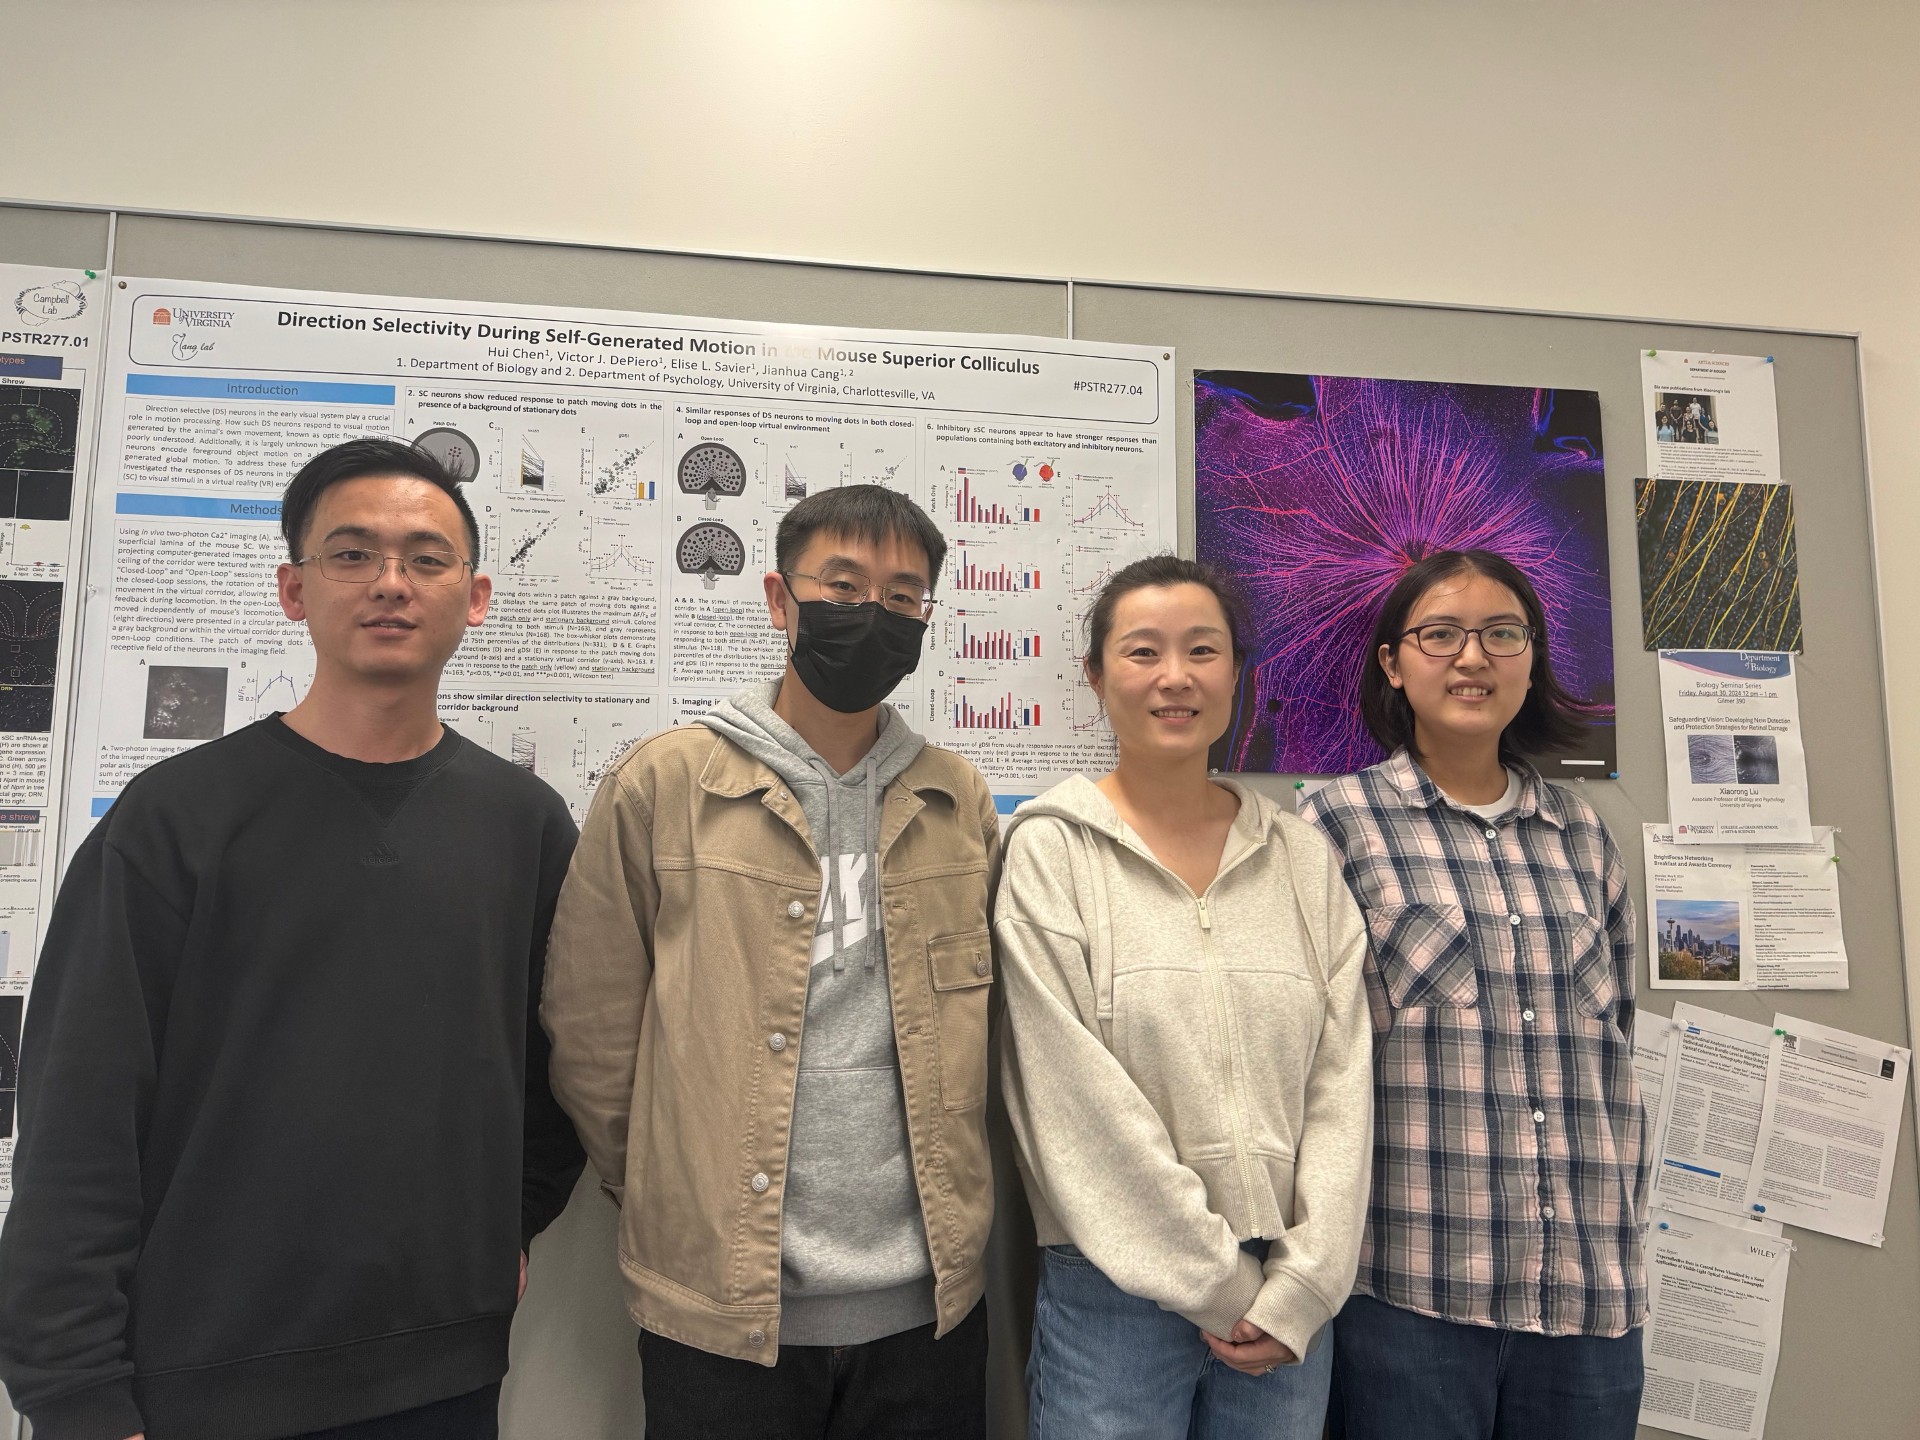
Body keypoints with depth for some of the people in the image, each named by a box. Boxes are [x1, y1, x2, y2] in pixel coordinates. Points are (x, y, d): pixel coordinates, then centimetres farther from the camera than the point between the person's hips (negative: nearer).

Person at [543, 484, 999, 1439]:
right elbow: (589, 1033, -3)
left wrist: (946, 1203, 12)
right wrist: (677, 1201, 3)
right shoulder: (663, 785, -7)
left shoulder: (960, 801, 3)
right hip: (720, 1305, -3)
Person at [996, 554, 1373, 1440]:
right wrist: (1214, 1282, -10)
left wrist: (1303, 1284, -6)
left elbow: (1341, 1080, 2)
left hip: (1287, 1306, 3)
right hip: (1116, 1291, -3)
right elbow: (1071, 1095, -11)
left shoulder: (1303, 858, 5)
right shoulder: (1051, 849, -7)